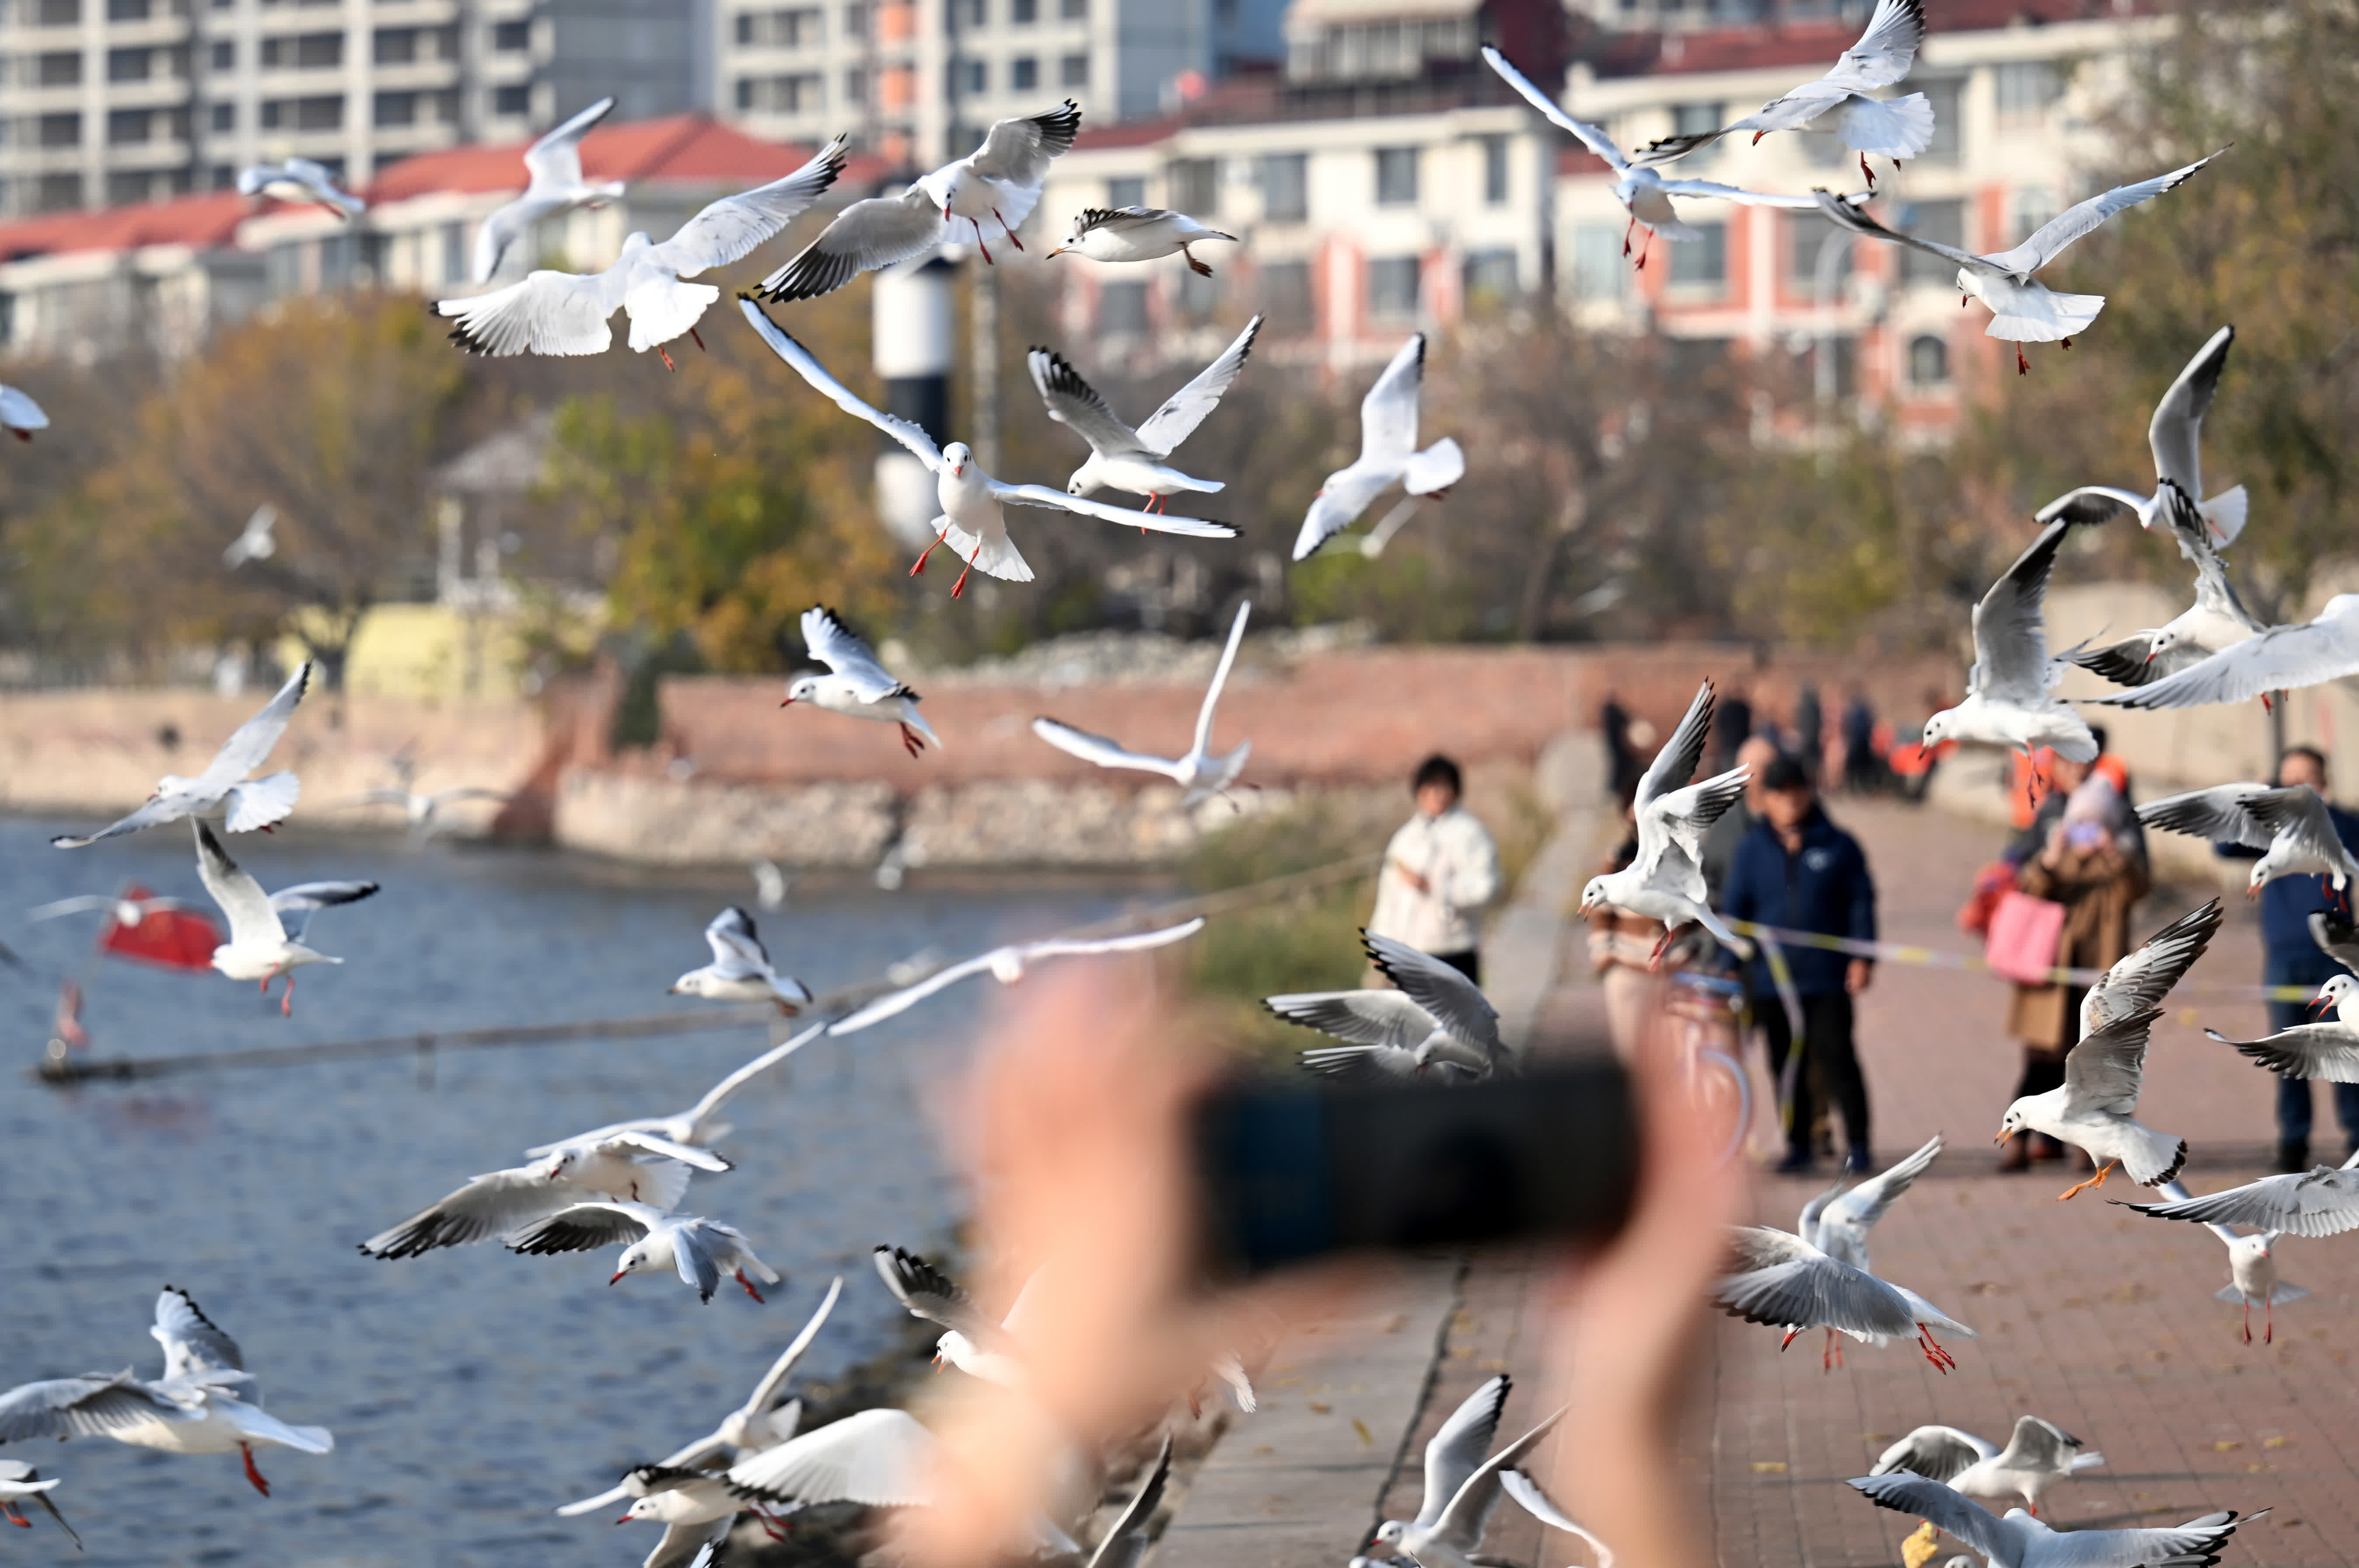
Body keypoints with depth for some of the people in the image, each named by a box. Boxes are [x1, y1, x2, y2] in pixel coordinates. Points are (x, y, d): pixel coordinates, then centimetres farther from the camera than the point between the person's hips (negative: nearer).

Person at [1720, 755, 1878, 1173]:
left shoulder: (1838, 846, 2)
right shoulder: (1752, 851, 7)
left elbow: (1862, 903, 3)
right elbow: (1734, 908, 9)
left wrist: (1862, 958, -5)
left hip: (1828, 980, -3)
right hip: (1771, 979, 3)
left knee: (1835, 1058, -8)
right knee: (1787, 1067, 8)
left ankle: (1858, 1144, -3)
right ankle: (1797, 1144, 18)